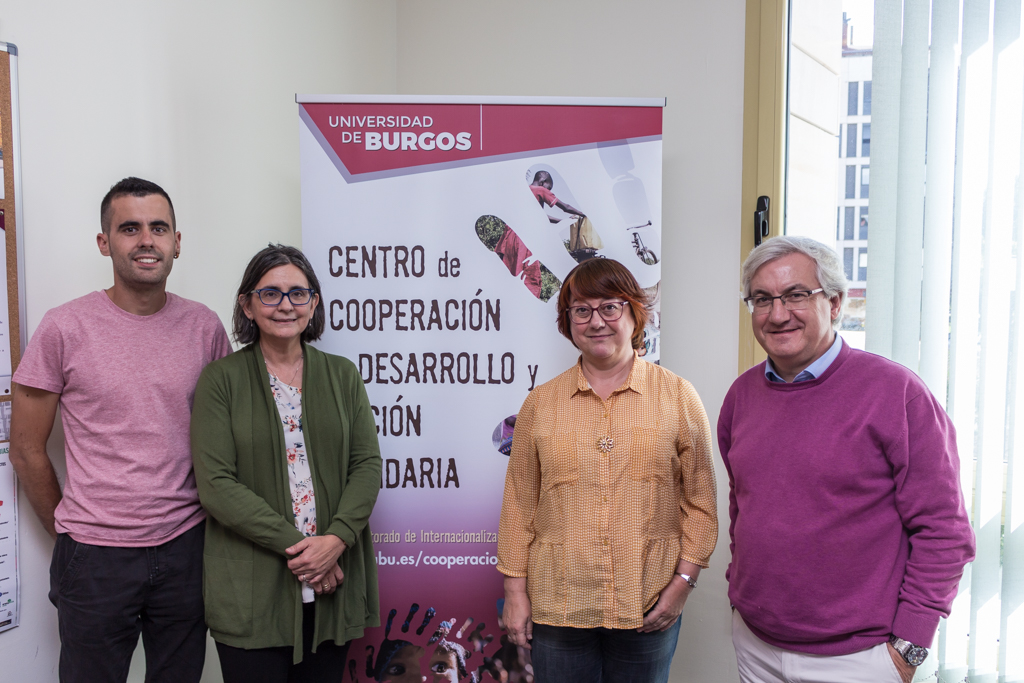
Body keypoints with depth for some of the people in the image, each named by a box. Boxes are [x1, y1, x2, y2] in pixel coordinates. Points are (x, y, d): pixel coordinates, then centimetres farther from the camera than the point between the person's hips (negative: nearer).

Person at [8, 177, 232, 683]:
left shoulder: (204, 327, 0)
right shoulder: (64, 329, -7)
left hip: (187, 549, 3)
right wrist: (67, 532, 5)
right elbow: (26, 451, 0)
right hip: (95, 559, -2)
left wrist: (214, 516, 6)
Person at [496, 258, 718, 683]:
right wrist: (515, 590, 3)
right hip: (557, 605, 1)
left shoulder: (678, 397, 1)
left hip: (648, 607, 0)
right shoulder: (540, 403, 4)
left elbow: (699, 501, 2)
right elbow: (519, 505, 5)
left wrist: (684, 580, -3)